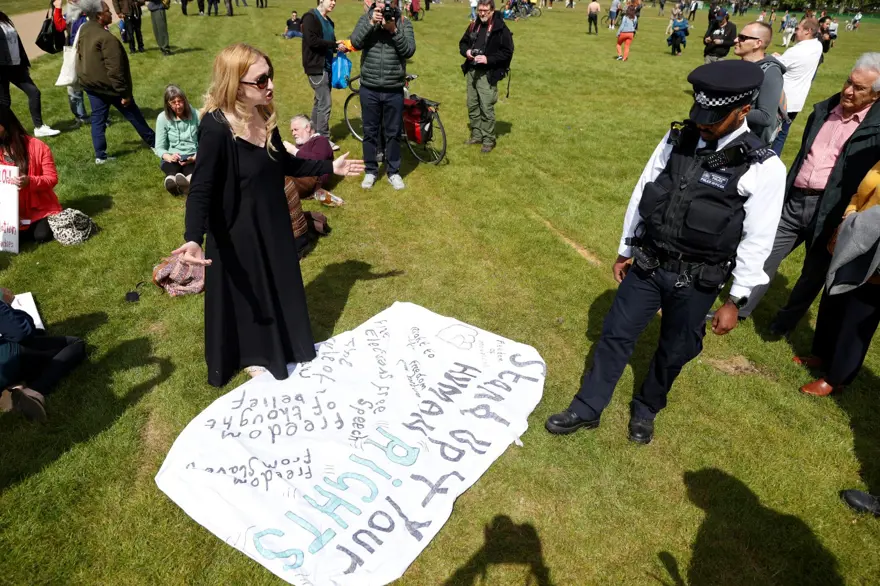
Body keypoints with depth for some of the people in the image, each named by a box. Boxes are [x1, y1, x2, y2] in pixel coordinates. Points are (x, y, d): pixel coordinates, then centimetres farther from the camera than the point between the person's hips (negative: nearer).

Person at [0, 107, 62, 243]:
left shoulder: (37, 146, -10)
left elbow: (52, 178, -11)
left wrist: (30, 181, -30)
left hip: (40, 208, -3)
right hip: (12, 212, 3)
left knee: (42, 236, -23)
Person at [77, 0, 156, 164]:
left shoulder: (84, 30, 3)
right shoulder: (106, 38, -25)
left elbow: (80, 56, 16)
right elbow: (114, 70, -25)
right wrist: (124, 93, -21)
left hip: (89, 83, 8)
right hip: (108, 85, -8)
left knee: (98, 118, 11)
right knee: (133, 115, 10)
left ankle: (100, 156, 11)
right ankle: (153, 142, 26)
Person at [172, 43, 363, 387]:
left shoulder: (264, 115, -3)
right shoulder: (216, 128, -26)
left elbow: (284, 163, 12)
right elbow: (201, 189, -27)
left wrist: (330, 167, 15)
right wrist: (193, 238, -42)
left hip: (272, 221, 7)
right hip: (237, 230, -7)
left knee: (278, 285, 23)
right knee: (246, 291, 13)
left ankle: (281, 345, 47)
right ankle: (250, 355, 38)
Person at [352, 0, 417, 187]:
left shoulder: (404, 22, -1)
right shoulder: (366, 18, 1)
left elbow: (409, 51, -12)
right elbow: (355, 43, -13)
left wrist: (393, 30, -21)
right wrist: (371, 23, -22)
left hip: (394, 90, 0)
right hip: (369, 89, 1)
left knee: (393, 133, 9)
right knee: (370, 132, 10)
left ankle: (393, 172, 23)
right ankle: (371, 171, 24)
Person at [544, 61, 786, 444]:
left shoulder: (764, 168, -15)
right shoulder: (678, 139, -5)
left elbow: (756, 242, -10)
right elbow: (642, 193, 4)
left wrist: (735, 301, -6)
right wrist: (625, 251, 10)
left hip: (696, 282, -2)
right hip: (647, 264, 3)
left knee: (674, 353, 15)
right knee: (615, 335, 10)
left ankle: (645, 410, 42)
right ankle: (587, 409, 27)